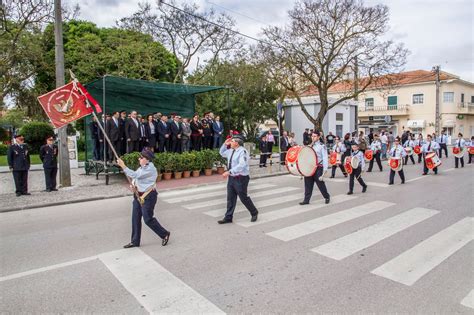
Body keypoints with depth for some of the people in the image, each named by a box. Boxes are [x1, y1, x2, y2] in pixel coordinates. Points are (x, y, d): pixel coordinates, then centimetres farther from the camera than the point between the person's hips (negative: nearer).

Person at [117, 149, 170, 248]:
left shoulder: (150, 169, -20)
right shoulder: (142, 167, 9)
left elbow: (135, 175, -27)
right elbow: (136, 178, 18)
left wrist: (123, 166, -25)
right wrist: (134, 185, -4)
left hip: (148, 196, -9)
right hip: (138, 195, 9)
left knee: (148, 219, -2)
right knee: (135, 218, 10)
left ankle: (165, 234, 18)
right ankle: (135, 241, 22)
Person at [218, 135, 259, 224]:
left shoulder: (242, 151, -17)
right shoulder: (231, 151, 10)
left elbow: (241, 165, -29)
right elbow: (222, 153, 30)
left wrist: (229, 172, -32)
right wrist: (225, 144, 13)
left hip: (240, 178, -8)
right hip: (231, 178, 8)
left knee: (243, 198, 4)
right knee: (230, 198, 10)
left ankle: (254, 213, 27)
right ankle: (228, 217, 19)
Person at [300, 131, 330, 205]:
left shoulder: (322, 146, -5)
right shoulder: (310, 146, 13)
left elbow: (325, 158, -8)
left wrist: (324, 170, -14)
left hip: (318, 168, -5)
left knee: (320, 184, 5)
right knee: (308, 184, 5)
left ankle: (327, 197, 28)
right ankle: (306, 200, 11)